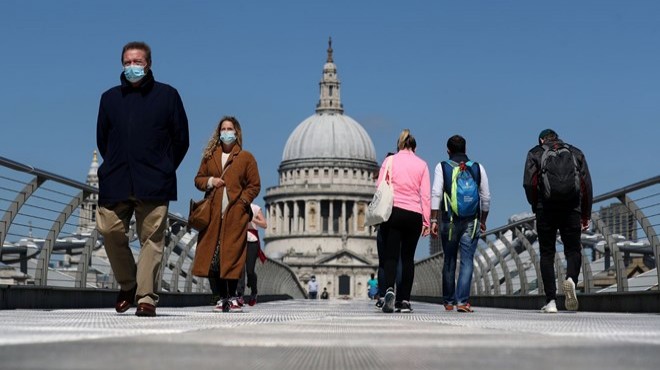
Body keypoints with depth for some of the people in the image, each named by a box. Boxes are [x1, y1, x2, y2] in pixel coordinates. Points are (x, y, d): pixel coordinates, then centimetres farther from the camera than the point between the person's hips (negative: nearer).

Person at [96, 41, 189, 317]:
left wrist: (163, 170, 8)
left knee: (151, 239, -6)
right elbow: (102, 139, 21)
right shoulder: (110, 98, 15)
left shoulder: (167, 95, 8)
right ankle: (127, 285, 15)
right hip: (115, 182, 3)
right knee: (110, 231, -6)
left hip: (154, 184, -2)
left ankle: (146, 297, -3)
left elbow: (181, 139, 10)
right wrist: (115, 168, 13)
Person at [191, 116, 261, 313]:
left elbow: (255, 186, 7)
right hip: (212, 214, 3)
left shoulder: (246, 158, 8)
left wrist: (243, 201, -7)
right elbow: (198, 179, 20)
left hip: (235, 214, -3)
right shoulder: (209, 156, 17)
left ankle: (232, 298, 2)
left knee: (232, 256, -7)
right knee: (211, 258, -3)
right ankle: (221, 298, 5)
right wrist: (209, 181, -1)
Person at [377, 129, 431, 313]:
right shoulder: (422, 165, 9)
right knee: (408, 257, 8)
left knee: (390, 255, 0)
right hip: (414, 215, 1)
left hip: (392, 212, -1)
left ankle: (389, 290, -24)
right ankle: (404, 300, 6)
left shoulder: (389, 161, 7)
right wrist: (426, 221, 8)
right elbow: (426, 195, 5)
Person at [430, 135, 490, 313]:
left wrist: (434, 220, -5)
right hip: (471, 222, 0)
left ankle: (448, 301, 19)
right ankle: (462, 301, -12)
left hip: (449, 221, 0)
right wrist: (483, 221, 18)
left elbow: (436, 194, -7)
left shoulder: (442, 167, 1)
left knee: (449, 261, 11)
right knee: (467, 261, -2)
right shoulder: (478, 168, 7)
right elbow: (486, 198, 8)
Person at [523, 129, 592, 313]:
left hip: (546, 209, -1)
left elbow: (528, 183, -2)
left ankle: (551, 301, -1)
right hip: (571, 208, 1)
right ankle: (571, 279, -24)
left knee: (547, 254, 5)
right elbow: (587, 185, 9)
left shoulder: (535, 153, 13)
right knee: (573, 250, 7)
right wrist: (586, 215, 11)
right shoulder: (576, 153, 18)